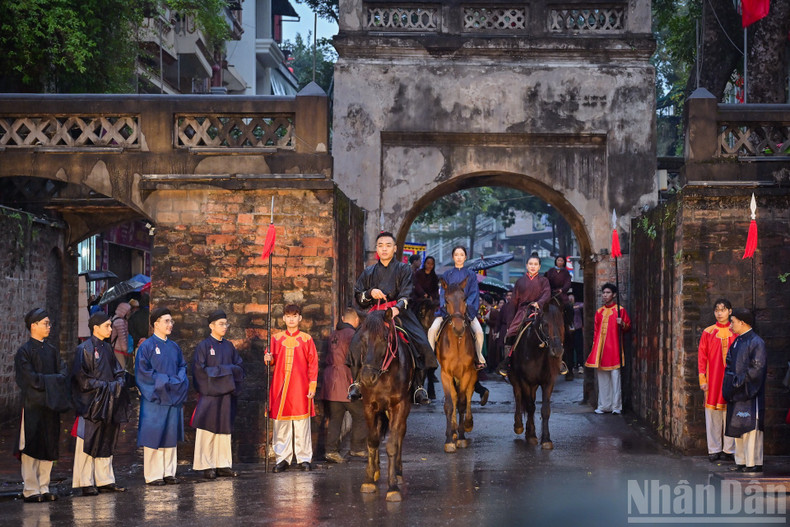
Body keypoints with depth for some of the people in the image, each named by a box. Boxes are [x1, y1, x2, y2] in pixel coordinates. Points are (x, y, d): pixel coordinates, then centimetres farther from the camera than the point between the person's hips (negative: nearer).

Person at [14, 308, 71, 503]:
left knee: (49, 448, 6)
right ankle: (30, 490, -1)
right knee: (32, 447, -4)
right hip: (32, 404, -6)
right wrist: (53, 380, -9)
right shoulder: (24, 351, -5)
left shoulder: (51, 351, 16)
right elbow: (30, 378, -15)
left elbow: (64, 373, 7)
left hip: (51, 405, 6)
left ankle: (43, 488, 12)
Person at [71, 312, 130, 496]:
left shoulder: (106, 348, 15)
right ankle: (85, 483, 0)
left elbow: (119, 372, 17)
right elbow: (81, 378, -14)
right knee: (88, 443, -4)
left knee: (106, 443, 9)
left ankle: (105, 480, 15)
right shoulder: (84, 349, -9)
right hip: (91, 403, -8)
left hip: (108, 404, 8)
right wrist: (104, 386, -14)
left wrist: (117, 384, -4)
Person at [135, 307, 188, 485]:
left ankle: (169, 472, 14)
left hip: (173, 397, 6)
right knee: (154, 436, -4)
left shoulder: (174, 347, 13)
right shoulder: (146, 346, -6)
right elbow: (143, 371, -11)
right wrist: (164, 381, -14)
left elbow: (182, 366, 19)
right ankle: (153, 475, 1)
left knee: (170, 435, 8)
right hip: (155, 398, -6)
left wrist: (179, 380, -2)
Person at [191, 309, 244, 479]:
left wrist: (230, 370, -7)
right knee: (208, 431, -4)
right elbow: (200, 370, -10)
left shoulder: (229, 346, 14)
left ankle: (223, 465, 11)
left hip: (226, 394, 5)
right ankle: (207, 467, -1)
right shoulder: (204, 346, -3)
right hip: (209, 393, -5)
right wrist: (223, 370, -10)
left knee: (224, 430, 6)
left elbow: (239, 367, 14)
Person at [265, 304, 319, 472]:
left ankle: (304, 459, 6)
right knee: (280, 423, 1)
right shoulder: (277, 338, 11)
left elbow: (313, 364, 5)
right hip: (280, 386, 2)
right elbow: (272, 359, 14)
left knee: (302, 422, -1)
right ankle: (282, 459, 8)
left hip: (300, 387, -2)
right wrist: (268, 359, -10)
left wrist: (312, 386, -1)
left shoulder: (306, 339, 6)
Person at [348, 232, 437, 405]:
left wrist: (397, 308, -25)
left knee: (421, 345, -22)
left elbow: (406, 295, -5)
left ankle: (419, 386, -13)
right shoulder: (369, 272, 17)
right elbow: (358, 296, 18)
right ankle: (357, 382, -7)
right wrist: (370, 293, -4)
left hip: (399, 314, -2)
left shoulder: (403, 269, 8)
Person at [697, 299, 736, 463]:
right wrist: (702, 379, -1)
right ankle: (714, 449, 7)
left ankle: (729, 449, 8)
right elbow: (702, 357, 5)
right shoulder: (708, 332, 5)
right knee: (713, 414, 0)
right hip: (713, 380, 0)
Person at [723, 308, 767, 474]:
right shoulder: (737, 342, 15)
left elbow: (757, 368, -15)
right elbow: (730, 365, 19)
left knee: (750, 428, -8)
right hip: (736, 394, 8)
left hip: (750, 394, -8)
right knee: (738, 428, 10)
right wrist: (729, 383, 5)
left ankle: (755, 463, -5)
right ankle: (741, 462, 16)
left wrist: (740, 381, -15)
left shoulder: (756, 342, -10)